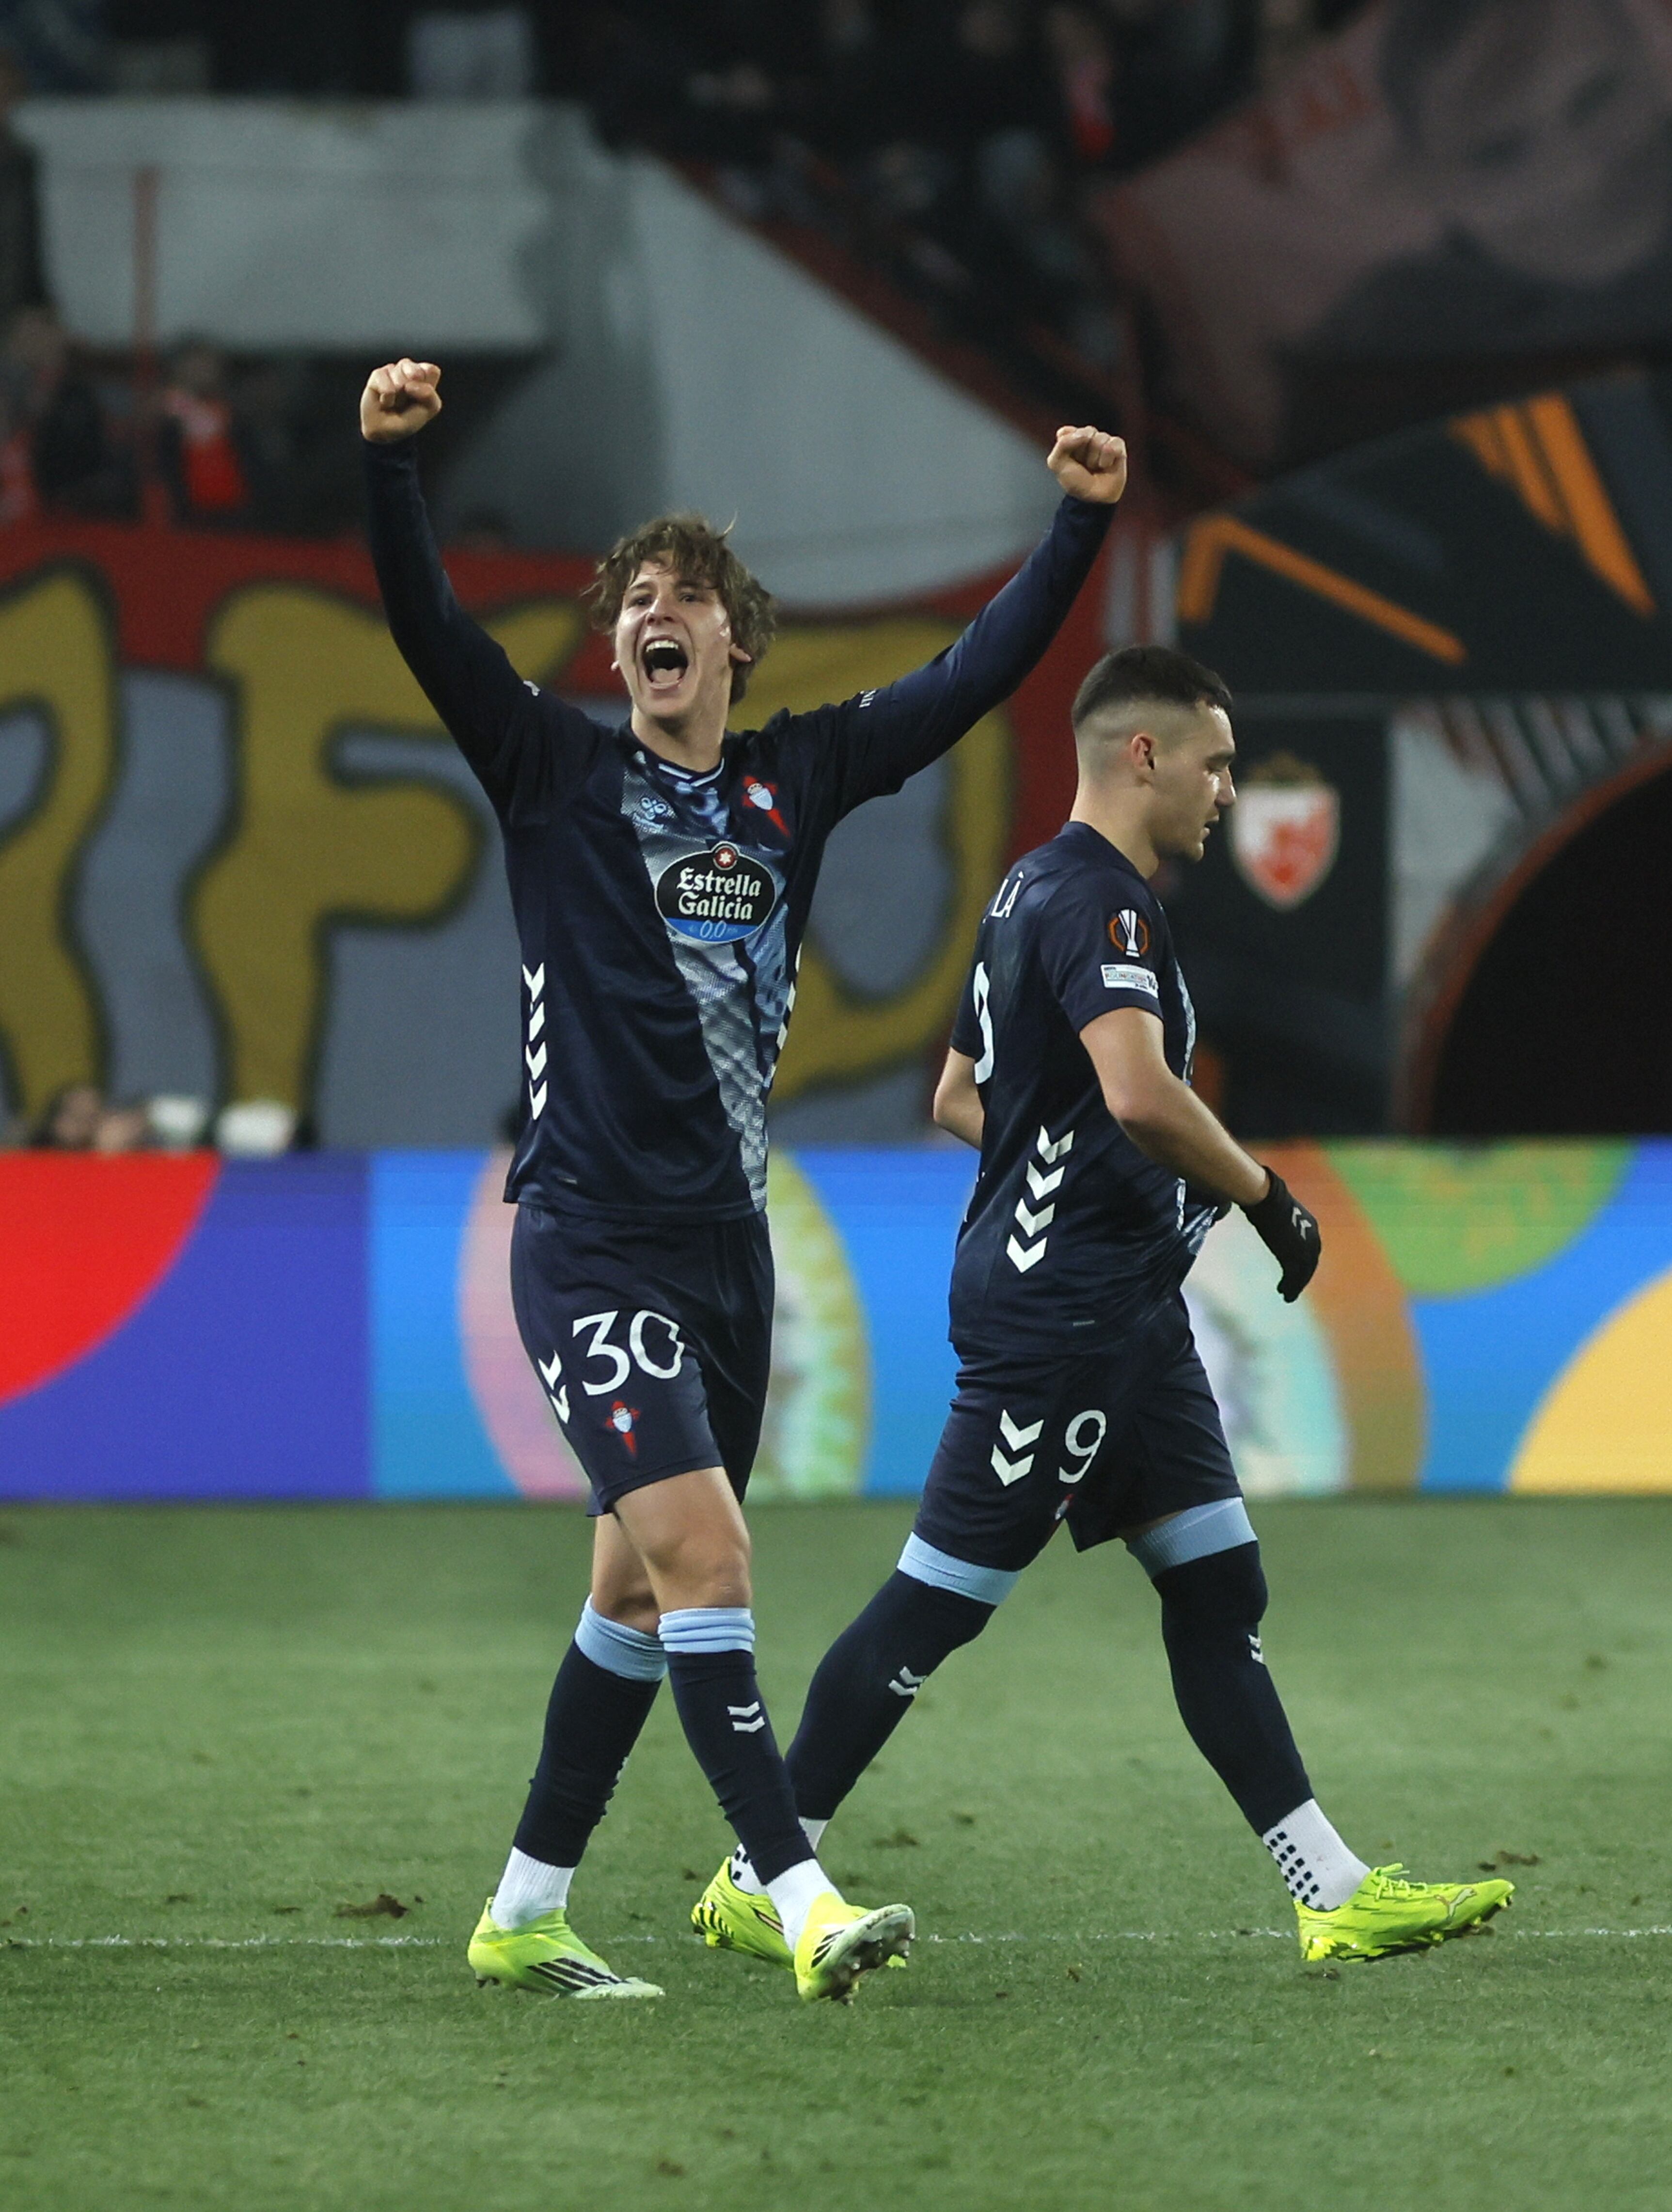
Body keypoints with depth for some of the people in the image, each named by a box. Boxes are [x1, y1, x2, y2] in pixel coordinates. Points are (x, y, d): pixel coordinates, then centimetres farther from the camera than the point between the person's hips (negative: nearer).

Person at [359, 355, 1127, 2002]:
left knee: (639, 1592, 11)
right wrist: (387, 459, -27)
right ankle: (802, 1905, -22)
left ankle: (522, 1916, 21)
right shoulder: (556, 773, -1)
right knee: (702, 1549, -18)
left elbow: (976, 675, 12)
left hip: (728, 1237, 6)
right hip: (592, 1238, -6)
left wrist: (1080, 525, 3)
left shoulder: (796, 780, 10)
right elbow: (427, 626, -13)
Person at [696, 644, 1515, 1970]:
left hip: (1124, 1313, 11)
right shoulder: (1096, 898, -16)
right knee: (941, 1599, -3)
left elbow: (960, 1099, 26)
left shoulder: (1040, 890, 17)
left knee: (1219, 1590, 7)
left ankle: (1336, 1895, 6)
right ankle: (758, 1878, 5)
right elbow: (1140, 1093, -31)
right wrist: (1265, 1194, -18)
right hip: (1056, 1310, -11)